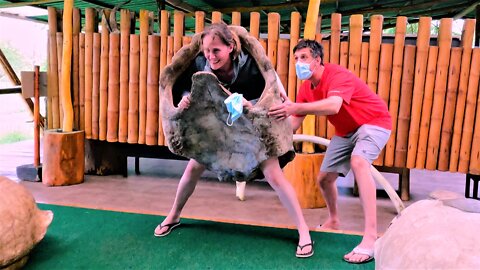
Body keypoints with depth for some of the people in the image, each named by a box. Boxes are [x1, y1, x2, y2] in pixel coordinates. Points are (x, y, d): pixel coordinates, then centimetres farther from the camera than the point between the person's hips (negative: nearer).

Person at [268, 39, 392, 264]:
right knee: (324, 179, 8)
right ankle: (333, 221, 38)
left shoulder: (338, 75, -27)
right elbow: (293, 124, -5)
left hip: (374, 123, -8)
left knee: (358, 162, -37)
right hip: (345, 131, 8)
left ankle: (370, 238, -39)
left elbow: (333, 106, -48)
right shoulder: (306, 88, -4)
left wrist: (295, 107, -57)